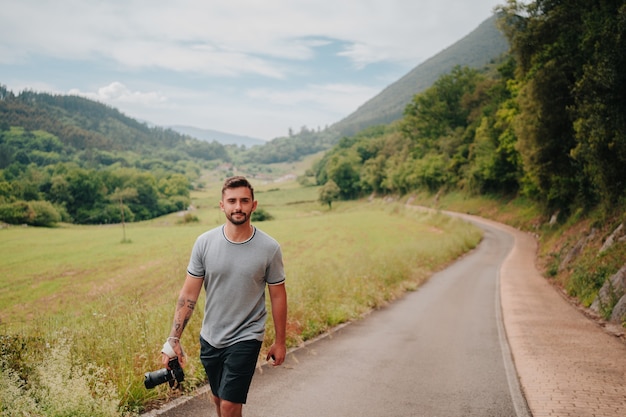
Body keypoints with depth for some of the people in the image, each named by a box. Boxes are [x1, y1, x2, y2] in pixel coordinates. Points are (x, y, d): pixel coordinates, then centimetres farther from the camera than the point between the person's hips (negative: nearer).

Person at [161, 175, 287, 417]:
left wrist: (280, 341, 3)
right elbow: (189, 294, -4)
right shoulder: (205, 242, -8)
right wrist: (173, 339, -8)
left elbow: (278, 296, -2)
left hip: (246, 339, -3)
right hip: (210, 338, 3)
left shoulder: (269, 248, -12)